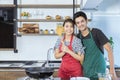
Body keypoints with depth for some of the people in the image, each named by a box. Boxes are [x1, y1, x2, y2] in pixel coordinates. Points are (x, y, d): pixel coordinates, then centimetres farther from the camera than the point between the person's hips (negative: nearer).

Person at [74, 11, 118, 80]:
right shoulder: (78, 37, 3)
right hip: (85, 72, 4)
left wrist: (112, 69, -20)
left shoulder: (96, 32, -10)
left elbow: (109, 49, -14)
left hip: (98, 72, -4)